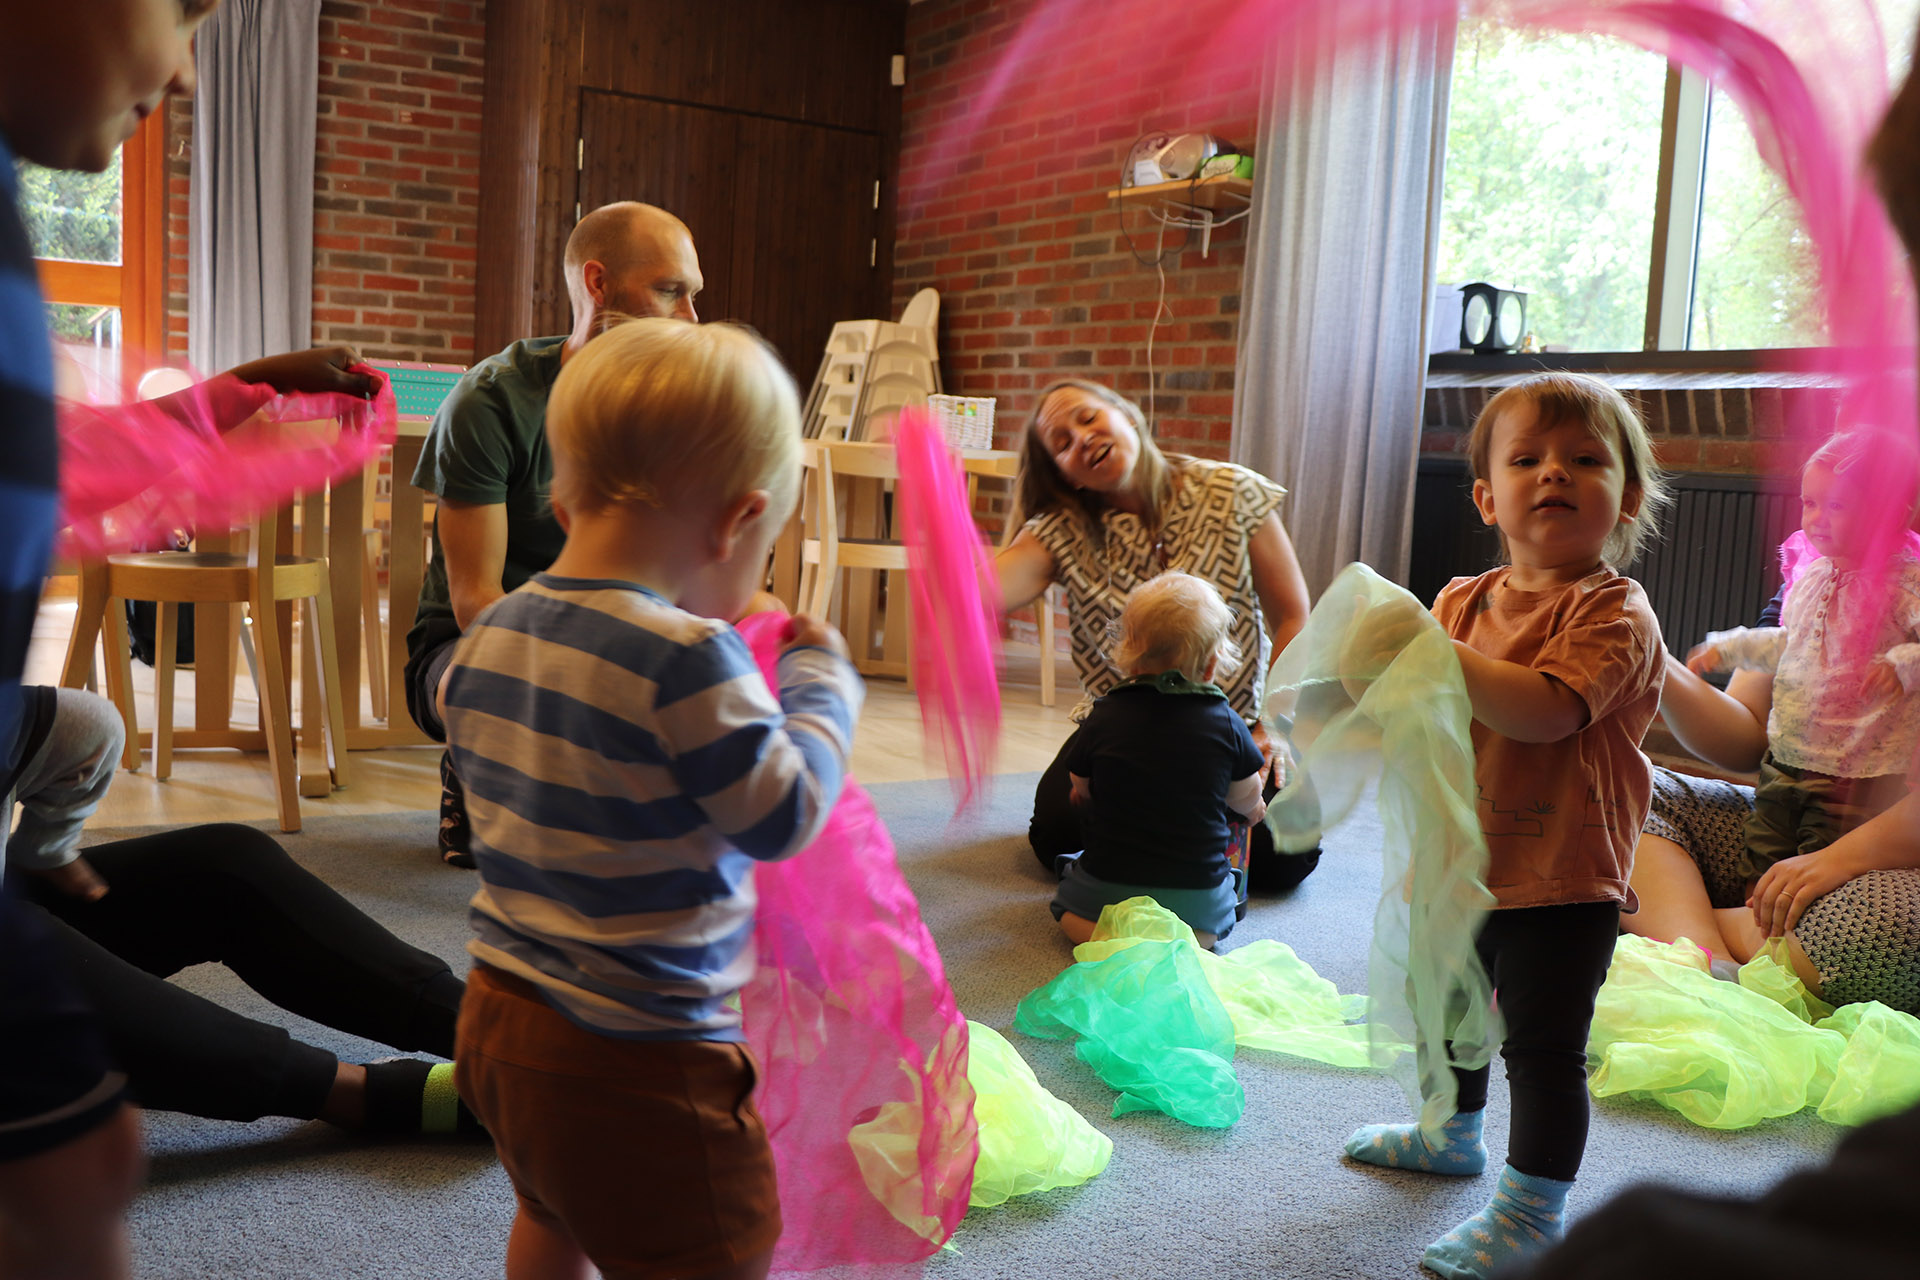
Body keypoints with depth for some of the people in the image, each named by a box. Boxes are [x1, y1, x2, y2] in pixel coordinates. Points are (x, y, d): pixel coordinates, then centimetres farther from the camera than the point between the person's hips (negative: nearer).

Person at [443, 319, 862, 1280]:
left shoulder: (489, 637, 0)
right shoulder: (686, 660, -25)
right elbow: (786, 815, -18)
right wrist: (822, 682, -3)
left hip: (497, 1019, 8)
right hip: (637, 1061, -8)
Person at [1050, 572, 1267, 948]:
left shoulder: (1103, 717, -10)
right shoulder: (1226, 724, -9)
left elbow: (1082, 790, 6)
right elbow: (1247, 798, 7)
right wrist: (1253, 808, 33)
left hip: (1109, 887, -2)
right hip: (1198, 897, 2)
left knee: (1067, 903, 27)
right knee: (1218, 922, 32)